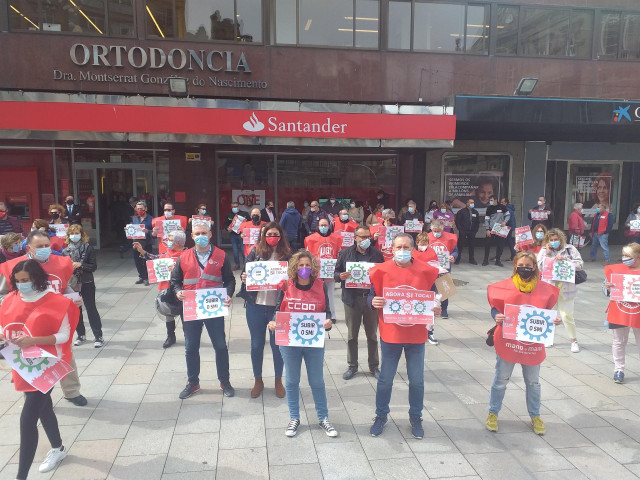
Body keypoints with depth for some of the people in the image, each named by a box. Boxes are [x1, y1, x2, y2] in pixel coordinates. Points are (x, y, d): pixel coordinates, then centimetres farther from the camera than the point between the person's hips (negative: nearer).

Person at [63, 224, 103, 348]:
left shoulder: (88, 248, -5)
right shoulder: (65, 251, 2)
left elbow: (94, 266, -7)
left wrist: (80, 265, -20)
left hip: (86, 283, -3)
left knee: (91, 309, -1)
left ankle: (98, 336, 5)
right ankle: (81, 335, 25)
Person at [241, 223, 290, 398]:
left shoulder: (287, 254, -2)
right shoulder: (256, 252, 1)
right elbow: (245, 273, 5)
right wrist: (243, 278, -16)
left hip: (278, 307, -1)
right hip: (256, 306, 1)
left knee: (277, 344, 11)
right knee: (256, 345, 12)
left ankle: (278, 380, 31)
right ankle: (258, 380, 31)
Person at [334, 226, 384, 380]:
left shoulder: (377, 254, 4)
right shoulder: (345, 253, 2)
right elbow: (336, 272, 5)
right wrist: (340, 276, -17)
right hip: (352, 299, 0)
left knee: (372, 334, 11)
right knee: (352, 334, 9)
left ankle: (374, 366, 26)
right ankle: (352, 366, 24)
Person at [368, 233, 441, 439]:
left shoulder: (426, 271, -3)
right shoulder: (382, 270, -7)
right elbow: (371, 297, -1)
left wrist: (436, 310, -13)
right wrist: (373, 302, -23)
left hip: (416, 335, 1)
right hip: (390, 335, -1)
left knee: (417, 380, 13)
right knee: (386, 379, 12)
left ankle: (415, 417, 34)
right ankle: (381, 416, 32)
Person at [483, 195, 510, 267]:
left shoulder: (502, 207, 1)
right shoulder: (489, 208, 3)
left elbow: (508, 215, 8)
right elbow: (487, 219, 2)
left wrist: (505, 221, -10)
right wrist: (487, 229, -6)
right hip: (491, 230, 0)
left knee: (500, 245, 1)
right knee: (487, 244, -2)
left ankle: (498, 260, 14)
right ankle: (486, 260, 9)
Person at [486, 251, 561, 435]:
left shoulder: (544, 289, -1)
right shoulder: (505, 286, -8)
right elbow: (495, 308, -3)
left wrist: (555, 320, -11)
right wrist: (497, 316, -24)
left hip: (533, 343, 2)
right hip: (508, 342, -2)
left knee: (533, 382, 17)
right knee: (501, 380, 10)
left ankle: (535, 416, 36)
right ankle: (493, 413, 27)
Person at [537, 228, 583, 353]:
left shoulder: (570, 249, 0)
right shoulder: (544, 250, 5)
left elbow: (580, 264, -5)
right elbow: (539, 266, -5)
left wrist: (565, 259, -16)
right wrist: (547, 254, -11)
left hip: (566, 287, -2)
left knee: (567, 314, -3)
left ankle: (574, 340, 14)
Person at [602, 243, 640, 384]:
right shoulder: (615, 269, -1)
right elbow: (605, 288, 6)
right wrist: (607, 287, -16)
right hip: (619, 312, 1)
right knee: (619, 341, 12)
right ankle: (618, 370, 24)